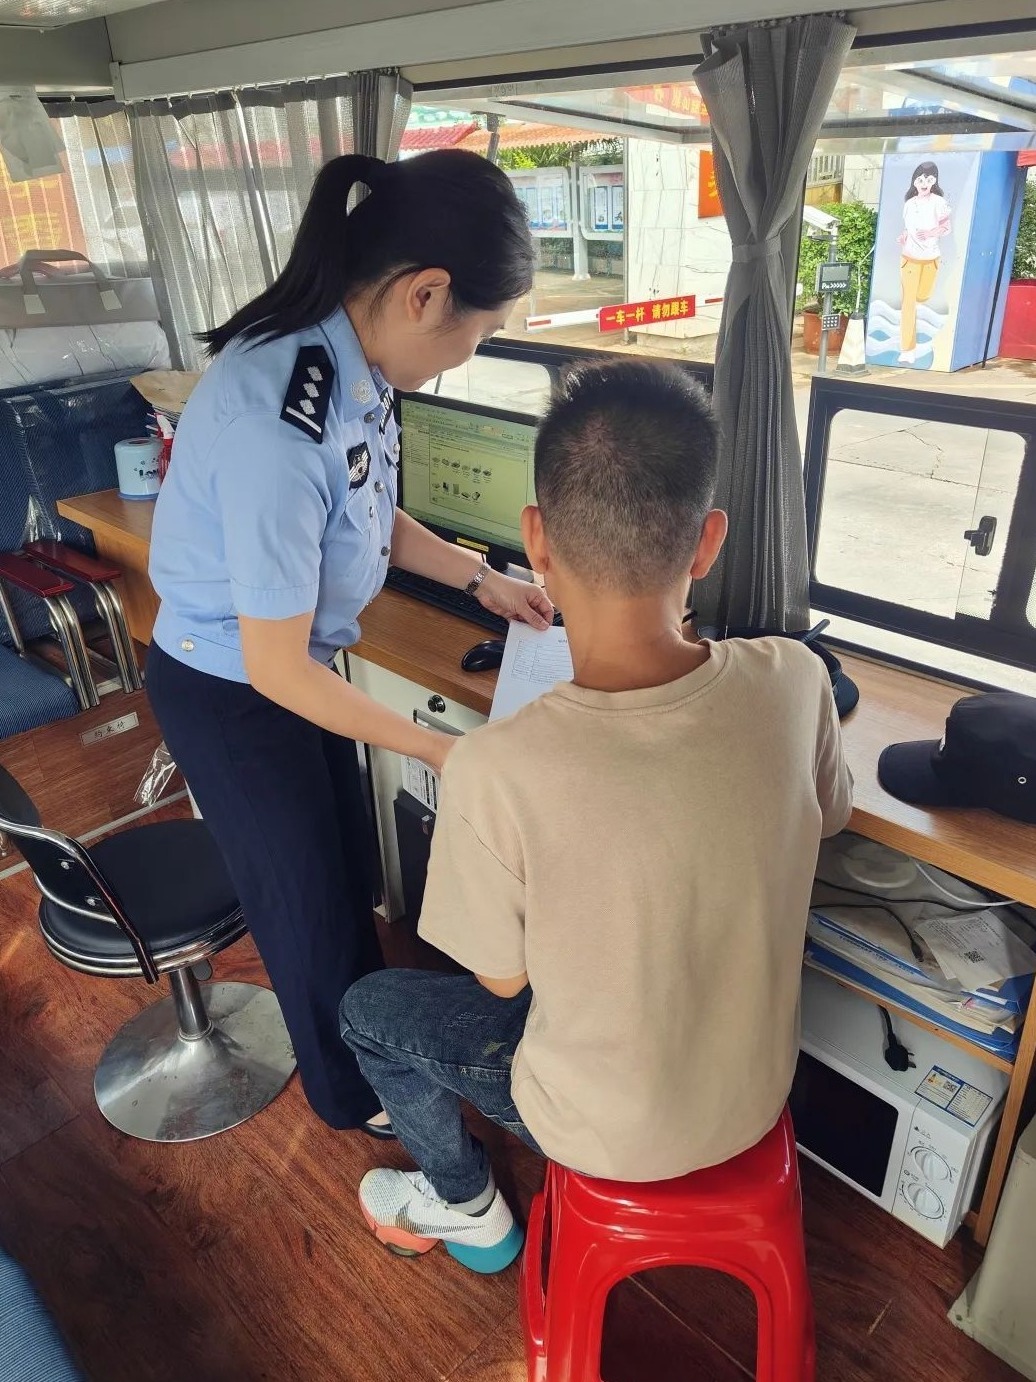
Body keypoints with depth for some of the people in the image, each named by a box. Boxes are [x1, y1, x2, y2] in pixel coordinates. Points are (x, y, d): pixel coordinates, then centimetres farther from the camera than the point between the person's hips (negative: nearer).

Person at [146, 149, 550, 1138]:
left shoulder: (351, 363, -11)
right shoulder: (279, 423, -36)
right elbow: (275, 667, -28)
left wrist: (483, 580, 5)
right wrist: (440, 750, -21)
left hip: (293, 667, 7)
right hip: (231, 694, -7)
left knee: (350, 869, 24)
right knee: (307, 897, 15)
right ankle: (347, 1091, 44)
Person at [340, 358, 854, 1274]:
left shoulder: (496, 768, -35)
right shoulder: (795, 682, -23)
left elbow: (501, 978, -16)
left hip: (613, 1135, -4)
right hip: (757, 1093, 5)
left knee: (367, 1007, 19)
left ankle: (465, 1205, 40)